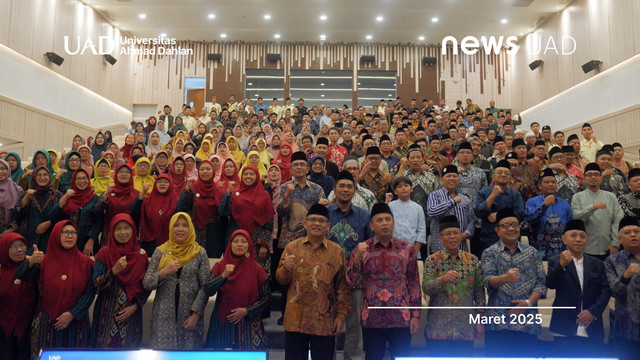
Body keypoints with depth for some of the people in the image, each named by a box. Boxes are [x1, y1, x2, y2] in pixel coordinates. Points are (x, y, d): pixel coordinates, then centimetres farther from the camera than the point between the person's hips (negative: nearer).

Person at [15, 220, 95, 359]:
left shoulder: (85, 262, -2)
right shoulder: (45, 260, 0)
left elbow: (90, 292, -6)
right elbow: (20, 276, -14)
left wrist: (72, 314, -14)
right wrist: (30, 262, -33)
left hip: (76, 322, 0)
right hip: (47, 322, 0)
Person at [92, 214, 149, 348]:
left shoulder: (141, 255, 2)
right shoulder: (105, 253, -3)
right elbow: (96, 285, -9)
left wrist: (135, 306, -7)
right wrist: (114, 270, -24)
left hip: (131, 314, 2)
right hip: (107, 314, -1)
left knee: (128, 347, 8)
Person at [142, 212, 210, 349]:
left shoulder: (200, 253, 2)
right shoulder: (160, 252, 5)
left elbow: (205, 287, -2)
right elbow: (146, 283, 2)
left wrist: (196, 314, -10)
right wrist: (164, 272, -15)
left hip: (190, 317, -1)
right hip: (163, 318, 1)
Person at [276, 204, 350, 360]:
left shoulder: (337, 251, 2)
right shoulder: (292, 247, 5)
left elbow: (342, 287, 4)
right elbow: (280, 280, 7)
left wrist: (341, 315, -1)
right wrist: (286, 269, -14)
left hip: (324, 322, -1)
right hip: (295, 320, 1)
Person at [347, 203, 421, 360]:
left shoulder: (407, 249, 3)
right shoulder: (362, 249, 2)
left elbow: (414, 283, 5)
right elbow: (352, 281, -4)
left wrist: (415, 315, 2)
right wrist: (357, 257, -18)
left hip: (401, 317, 0)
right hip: (372, 318, 0)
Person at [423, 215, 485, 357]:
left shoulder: (472, 260, 5)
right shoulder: (432, 260, 0)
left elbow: (479, 291, 7)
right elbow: (426, 288, -11)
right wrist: (443, 279, -29)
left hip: (465, 328, 2)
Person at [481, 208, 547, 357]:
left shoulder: (532, 253, 11)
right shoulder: (490, 253, 3)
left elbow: (541, 283, 6)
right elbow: (488, 280, -11)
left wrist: (528, 302, -11)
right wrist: (505, 278, -32)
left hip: (527, 322, 2)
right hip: (498, 322, -2)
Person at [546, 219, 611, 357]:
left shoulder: (597, 264, 11)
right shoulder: (555, 261, 1)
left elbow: (605, 290, 7)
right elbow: (550, 284, -11)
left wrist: (593, 311, -8)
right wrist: (561, 265, -28)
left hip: (592, 329, 3)